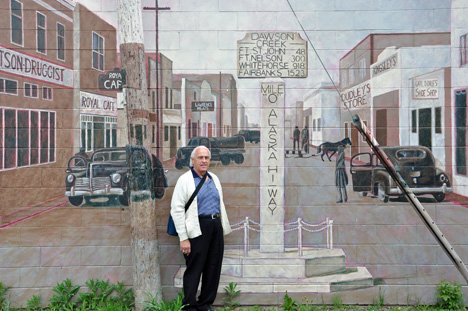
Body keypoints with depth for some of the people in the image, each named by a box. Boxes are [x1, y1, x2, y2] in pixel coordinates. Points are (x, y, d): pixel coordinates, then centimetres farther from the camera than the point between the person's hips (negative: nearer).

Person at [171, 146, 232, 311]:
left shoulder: (214, 179, 16)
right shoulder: (185, 180, -3)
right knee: (194, 269, -2)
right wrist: (183, 238, -13)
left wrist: (223, 228, 17)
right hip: (198, 229, -6)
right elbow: (176, 210, -8)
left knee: (213, 268, 10)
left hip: (216, 227, 6)